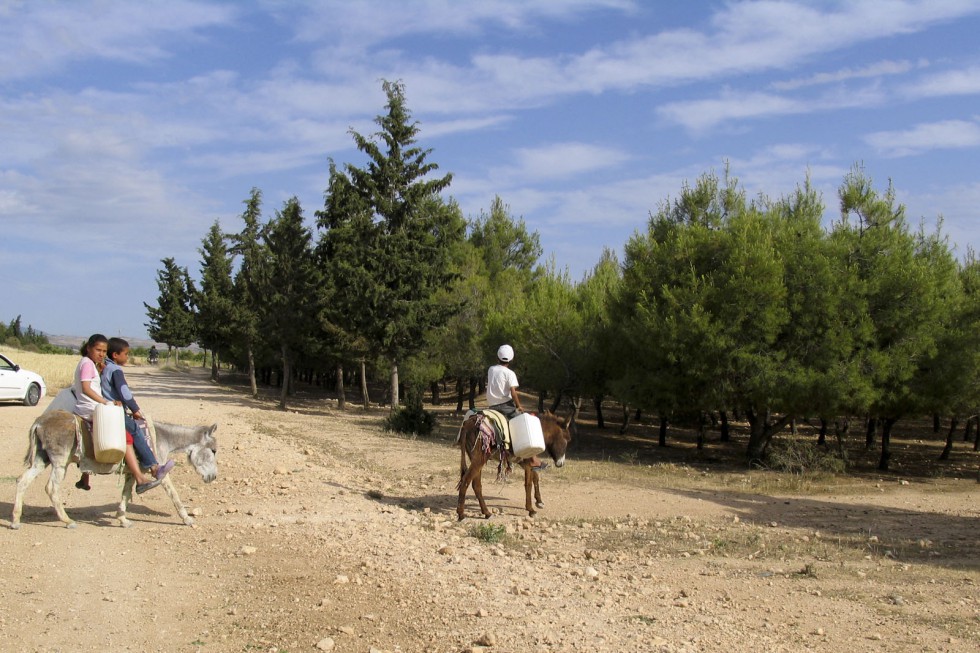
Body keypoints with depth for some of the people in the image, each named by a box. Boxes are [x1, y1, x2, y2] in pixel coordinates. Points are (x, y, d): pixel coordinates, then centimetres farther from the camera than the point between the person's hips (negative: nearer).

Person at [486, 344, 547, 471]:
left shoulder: (491, 370, 9)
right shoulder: (509, 373, -7)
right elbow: (513, 393, -16)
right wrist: (519, 406, -5)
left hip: (492, 407, 6)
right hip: (506, 405, -6)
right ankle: (533, 459, -7)